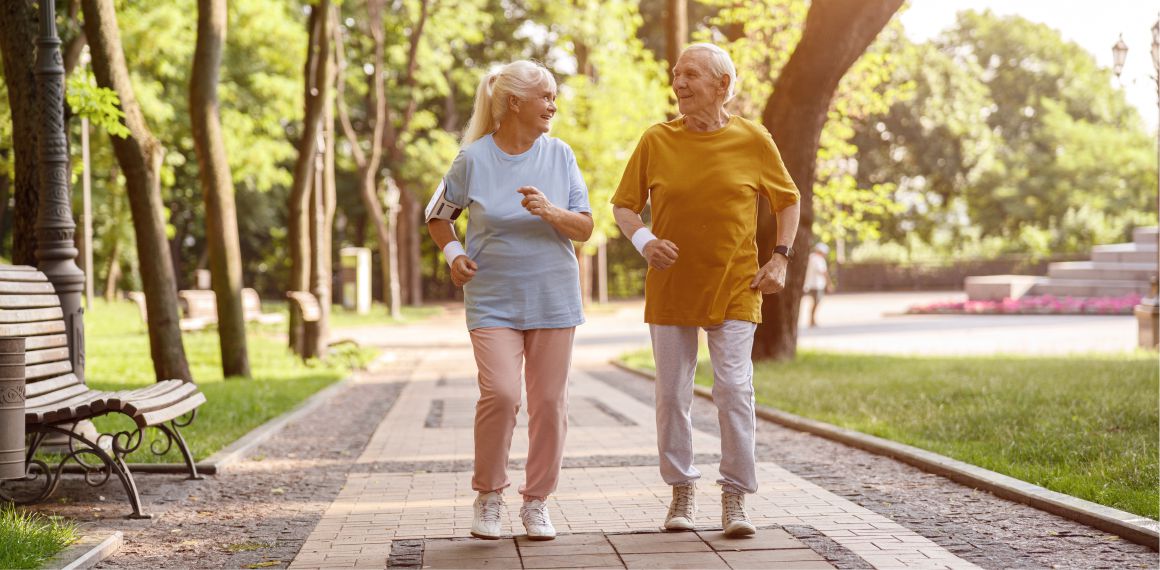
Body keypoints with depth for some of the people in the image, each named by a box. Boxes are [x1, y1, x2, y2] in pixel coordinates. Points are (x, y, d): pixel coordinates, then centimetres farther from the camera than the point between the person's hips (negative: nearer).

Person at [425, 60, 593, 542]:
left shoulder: (560, 155, 2)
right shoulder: (473, 158, -3)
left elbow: (585, 228, 2)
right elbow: (437, 215, 12)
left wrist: (550, 212, -16)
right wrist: (453, 254, -4)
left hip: (553, 299, 2)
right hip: (493, 300, -2)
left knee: (549, 401, 3)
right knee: (499, 393, -15)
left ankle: (536, 501, 17)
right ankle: (488, 495, 5)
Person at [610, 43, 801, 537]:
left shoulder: (753, 141, -1)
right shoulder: (656, 141, 0)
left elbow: (788, 201, 12)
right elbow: (623, 205, 6)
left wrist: (780, 258, 0)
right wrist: (643, 239, -14)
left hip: (733, 289, -1)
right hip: (670, 288, 2)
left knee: (735, 391, -7)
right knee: (672, 394, 6)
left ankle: (736, 498, 3)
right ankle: (682, 491, 21)